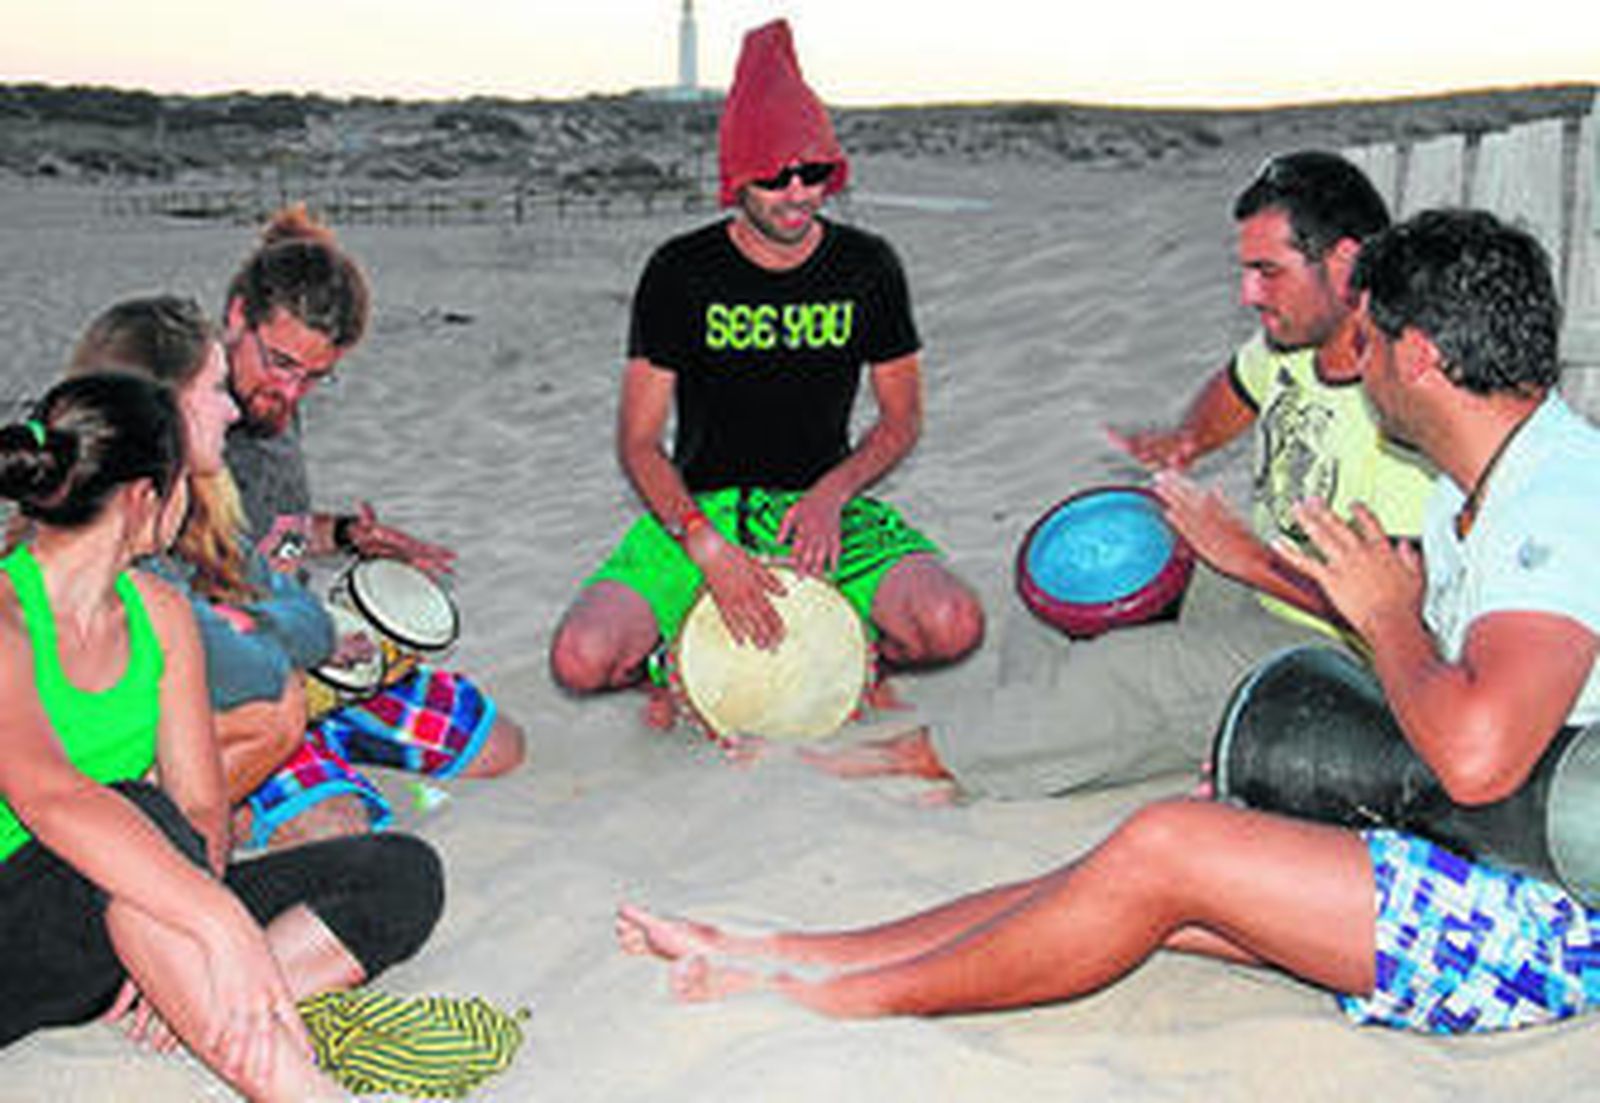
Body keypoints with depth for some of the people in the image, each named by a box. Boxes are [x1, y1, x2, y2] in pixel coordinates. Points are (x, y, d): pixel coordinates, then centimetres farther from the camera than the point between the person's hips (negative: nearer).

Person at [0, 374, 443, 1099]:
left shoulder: (160, 613, 6)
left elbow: (201, 808, 3)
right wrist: (223, 925, -46)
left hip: (131, 930, 7)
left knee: (404, 874, -7)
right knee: (138, 815, -38)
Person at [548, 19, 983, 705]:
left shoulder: (867, 268, 0)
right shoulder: (680, 274, -6)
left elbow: (902, 421, 8)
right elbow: (638, 443, -6)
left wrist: (831, 495, -12)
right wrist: (708, 548, -22)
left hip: (828, 499, 2)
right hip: (698, 505, -1)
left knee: (954, 627, -26)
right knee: (582, 660, -26)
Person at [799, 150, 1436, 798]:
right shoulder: (1294, 338, -1)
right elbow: (1237, 387, 24)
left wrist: (1247, 556, -27)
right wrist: (1187, 441, 2)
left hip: (1330, 650, -9)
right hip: (1257, 592, 10)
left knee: (1137, 671, -25)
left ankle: (933, 751, -12)